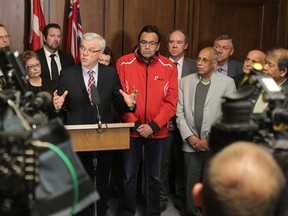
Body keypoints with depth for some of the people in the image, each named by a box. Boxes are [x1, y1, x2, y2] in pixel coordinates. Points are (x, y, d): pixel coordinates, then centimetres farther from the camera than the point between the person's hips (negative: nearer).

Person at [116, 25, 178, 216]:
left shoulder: (169, 67, -2)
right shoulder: (124, 63, -4)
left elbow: (171, 102, -3)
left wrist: (153, 125, -12)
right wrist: (135, 124, -11)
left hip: (158, 131, 1)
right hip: (131, 130, -1)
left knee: (154, 176, 14)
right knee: (129, 176, 7)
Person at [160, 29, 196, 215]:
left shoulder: (194, 66, 1)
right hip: (162, 121, 0)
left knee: (182, 163, 9)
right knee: (162, 162, 6)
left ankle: (181, 200, 25)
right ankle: (161, 199, 22)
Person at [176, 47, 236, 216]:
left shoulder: (227, 83, 0)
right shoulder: (185, 81, 8)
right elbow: (180, 112, 6)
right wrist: (189, 136, -5)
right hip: (191, 144, 2)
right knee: (190, 186, 9)